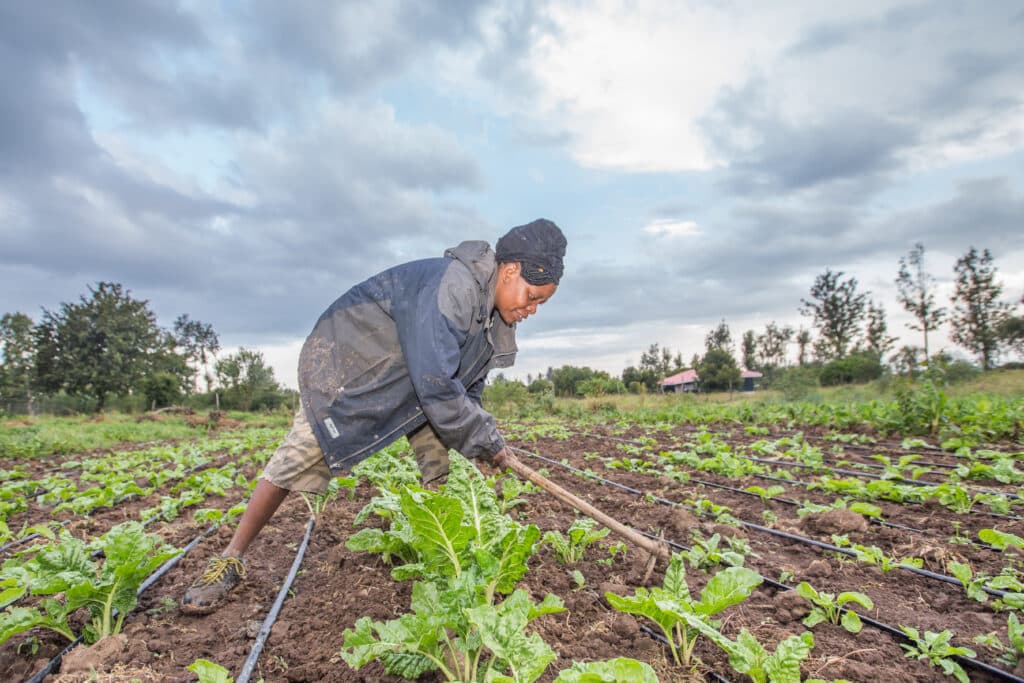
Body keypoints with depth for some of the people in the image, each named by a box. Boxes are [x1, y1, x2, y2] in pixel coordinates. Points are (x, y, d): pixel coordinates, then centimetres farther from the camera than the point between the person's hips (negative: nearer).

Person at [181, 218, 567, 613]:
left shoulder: (494, 316, -3)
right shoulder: (452, 287, -35)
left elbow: (466, 388, 7)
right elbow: (436, 387, -38)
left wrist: (486, 441, -6)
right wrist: (485, 441, -25)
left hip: (408, 378, 8)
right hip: (345, 359, -8)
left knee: (440, 453, -1)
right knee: (300, 455, -6)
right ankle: (231, 559, 11)